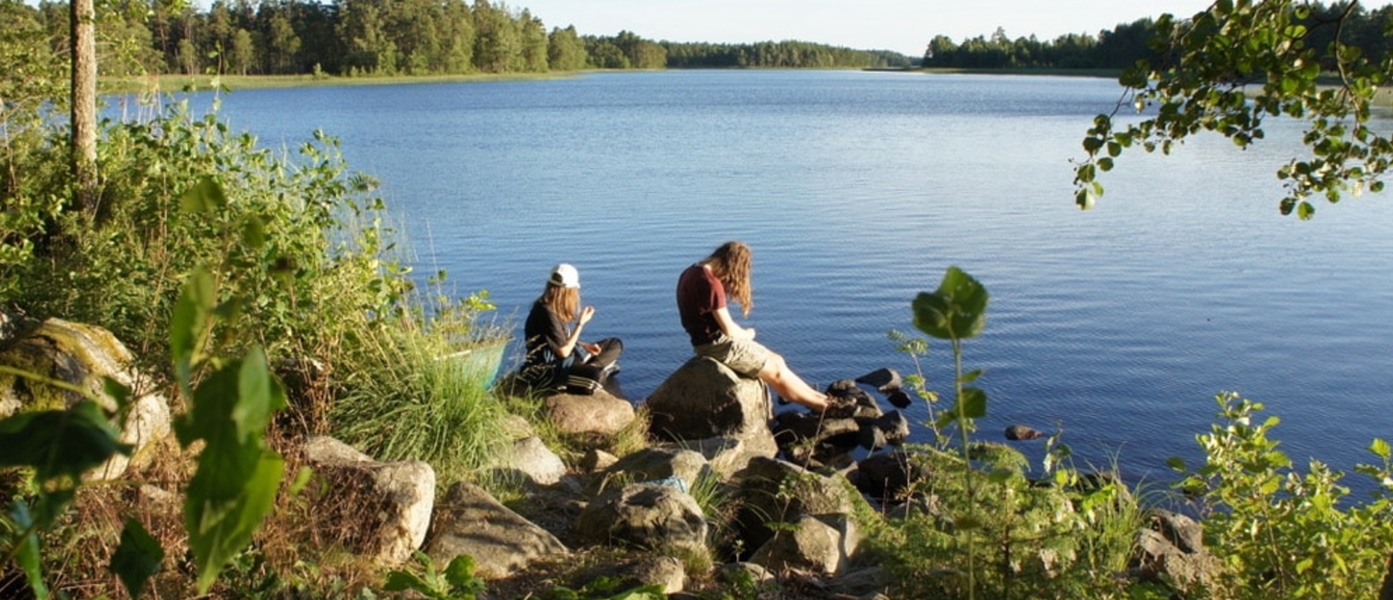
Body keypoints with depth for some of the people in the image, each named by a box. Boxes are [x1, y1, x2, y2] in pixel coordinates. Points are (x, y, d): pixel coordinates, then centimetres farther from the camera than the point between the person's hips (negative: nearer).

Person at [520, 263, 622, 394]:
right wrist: (581, 323, -14)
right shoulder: (546, 312, -23)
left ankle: (591, 367, -10)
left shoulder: (557, 309, 6)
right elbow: (563, 351, -20)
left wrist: (585, 346, 1)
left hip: (562, 362, 10)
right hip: (544, 371, -10)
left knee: (615, 344, 8)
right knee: (595, 375, -36)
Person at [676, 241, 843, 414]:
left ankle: (819, 399, 19)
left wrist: (742, 333, 4)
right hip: (718, 344, -9)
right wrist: (747, 334, 1)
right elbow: (729, 329, -20)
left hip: (709, 341, 10)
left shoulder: (694, 272, 6)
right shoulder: (710, 282, -24)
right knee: (776, 371, 4)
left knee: (776, 361, 13)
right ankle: (820, 405, 20)